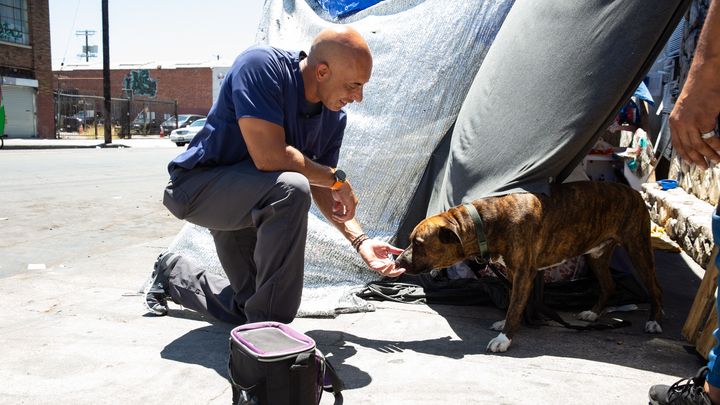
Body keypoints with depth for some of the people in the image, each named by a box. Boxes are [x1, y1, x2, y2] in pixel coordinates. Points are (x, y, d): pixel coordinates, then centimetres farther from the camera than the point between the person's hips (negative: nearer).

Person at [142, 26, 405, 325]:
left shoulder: (334, 118, -5)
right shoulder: (261, 66, -26)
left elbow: (321, 190, 2)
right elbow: (269, 157, -36)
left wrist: (361, 241, -10)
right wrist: (336, 177, -23)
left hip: (247, 206, 8)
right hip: (198, 185, -8)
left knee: (247, 308, 13)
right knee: (291, 189, -36)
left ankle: (172, 274, 40)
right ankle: (269, 328, -24)